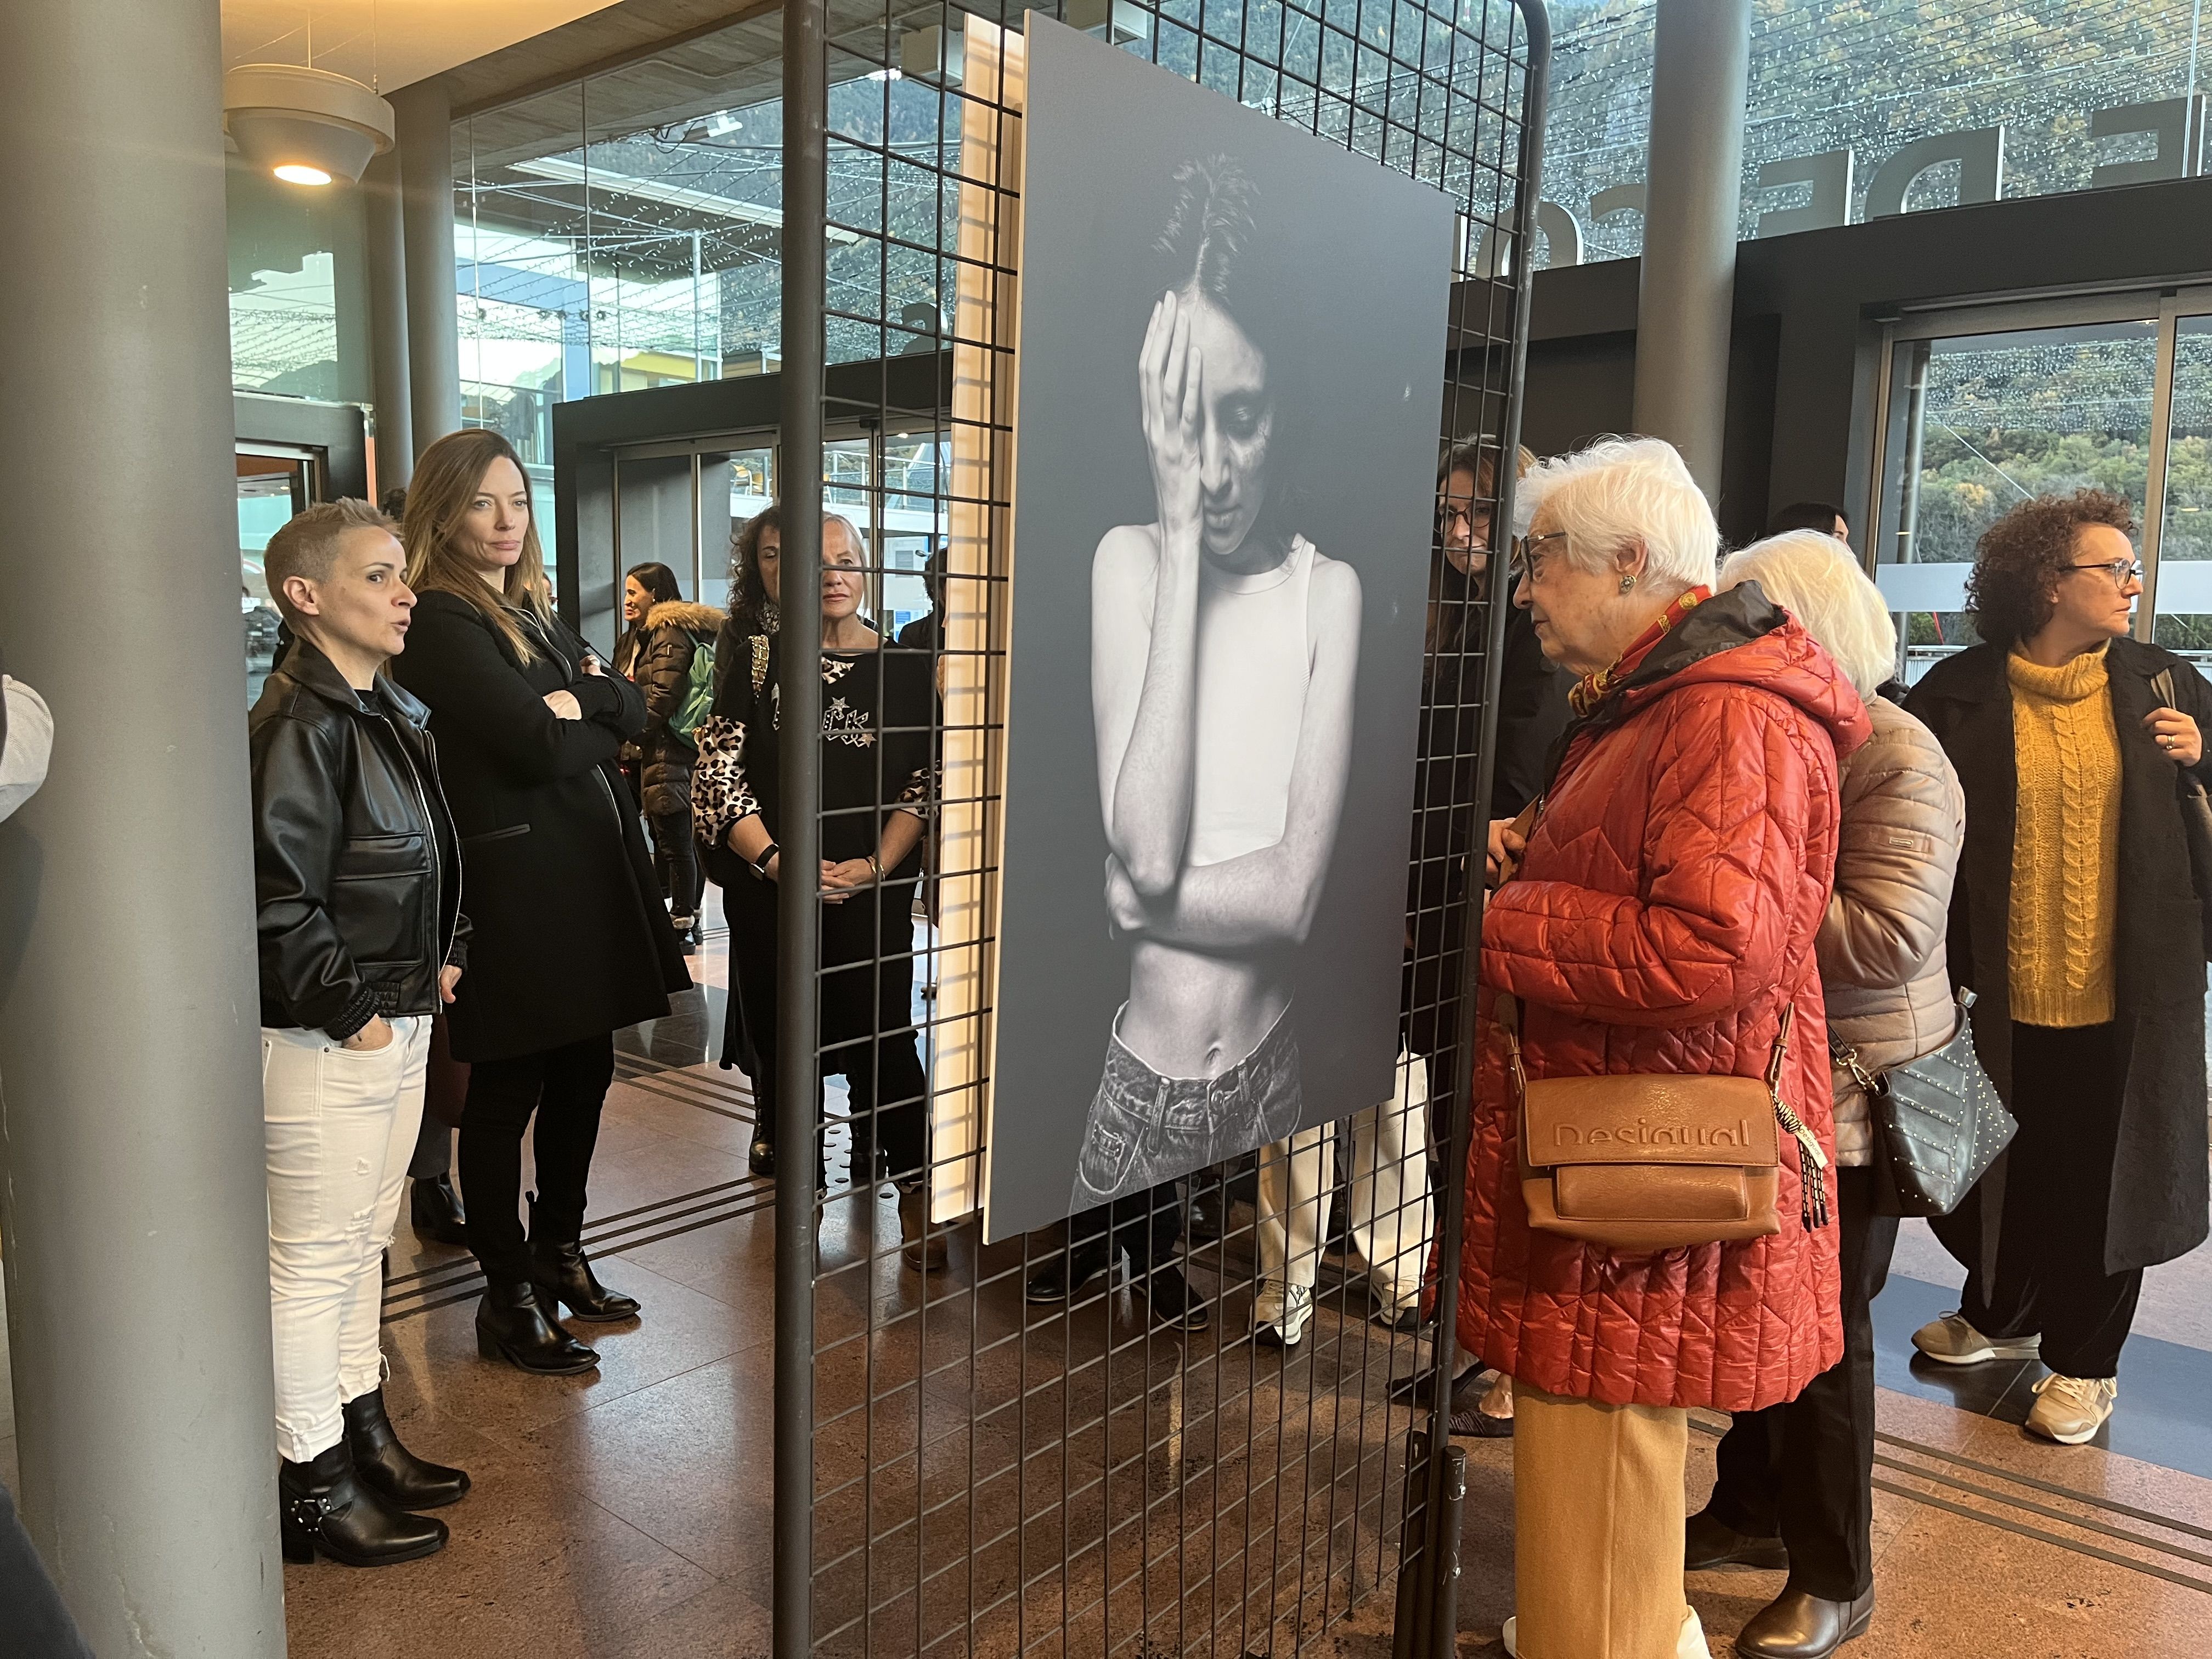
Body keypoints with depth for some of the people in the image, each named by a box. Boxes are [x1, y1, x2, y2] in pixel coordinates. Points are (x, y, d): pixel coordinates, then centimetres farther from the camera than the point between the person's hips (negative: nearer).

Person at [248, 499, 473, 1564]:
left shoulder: (393, 714, 10)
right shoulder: (300, 723, -18)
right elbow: (279, 896, -23)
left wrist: (443, 959, 11)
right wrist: (351, 1015, -17)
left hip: (399, 1022, 9)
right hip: (325, 1037, -9)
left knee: (364, 1239, 20)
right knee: (316, 1258, 4)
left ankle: (361, 1430, 35)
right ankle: (312, 1482, 19)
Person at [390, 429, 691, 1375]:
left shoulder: (534, 614, 17)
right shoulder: (440, 623, -10)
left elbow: (630, 711, 6)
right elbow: (540, 745, -20)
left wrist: (580, 700, -13)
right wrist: (596, 726, -2)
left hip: (588, 871, 8)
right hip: (513, 882, -8)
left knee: (585, 1074, 15)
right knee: (507, 1095, 2)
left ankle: (561, 1257, 32)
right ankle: (509, 1301, 15)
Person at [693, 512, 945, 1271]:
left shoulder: (906, 668, 4)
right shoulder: (759, 663, 6)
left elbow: (929, 780, 1)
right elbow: (719, 774, 1)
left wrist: (875, 866, -11)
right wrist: (774, 860, -11)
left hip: (873, 893, -1)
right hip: (771, 892, 2)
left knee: (882, 1038, -5)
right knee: (782, 1041, 9)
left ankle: (915, 1193, 15)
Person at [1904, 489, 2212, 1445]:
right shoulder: (1962, 694, -5)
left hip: (2125, 994, 1)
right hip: (2002, 996, -1)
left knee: (2107, 1173, 10)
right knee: (2004, 1168, 16)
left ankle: (2085, 1361, 28)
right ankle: (2001, 1316, 40)